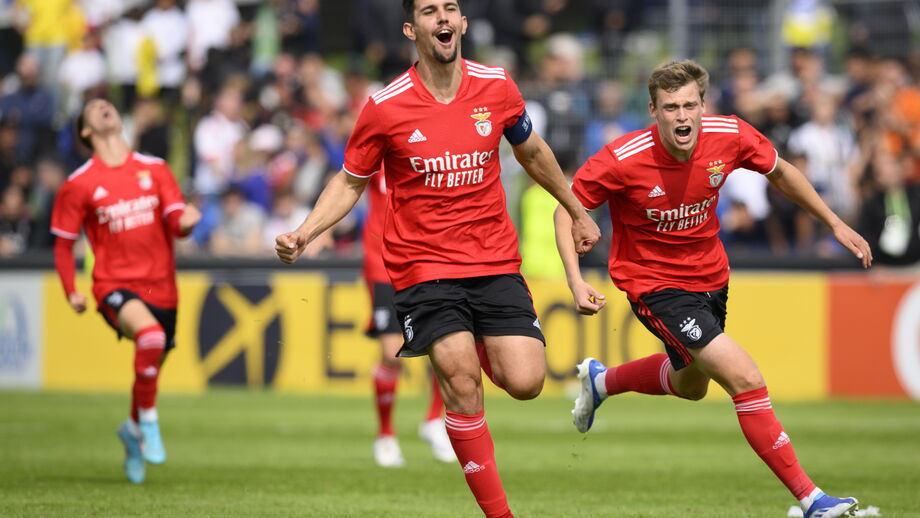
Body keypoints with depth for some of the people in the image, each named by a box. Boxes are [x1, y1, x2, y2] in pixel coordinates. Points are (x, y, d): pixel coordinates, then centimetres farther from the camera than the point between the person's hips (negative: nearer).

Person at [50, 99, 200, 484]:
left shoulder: (155, 170, 7)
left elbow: (176, 223, 4)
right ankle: (148, 420, -14)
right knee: (150, 336, -33)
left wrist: (186, 221, -21)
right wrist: (71, 292, -4)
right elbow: (63, 243, 8)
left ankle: (133, 430, 44)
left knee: (152, 368, 13)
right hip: (115, 285, -4)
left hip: (161, 287, 4)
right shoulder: (79, 185, 0)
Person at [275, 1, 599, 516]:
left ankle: (481, 347, 26)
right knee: (462, 384, -17)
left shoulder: (497, 87, -1)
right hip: (423, 268, -2)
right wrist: (303, 234, -10)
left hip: (495, 261, 2)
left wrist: (577, 212, 28)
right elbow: (350, 183, 5)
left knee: (525, 382, -11)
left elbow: (532, 152, 19)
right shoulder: (385, 107, -8)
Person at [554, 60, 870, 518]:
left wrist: (835, 225, 7)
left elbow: (779, 172, 5)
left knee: (691, 385, 29)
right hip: (653, 283, -6)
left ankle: (601, 380, 57)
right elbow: (567, 209, -13)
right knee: (746, 380, -19)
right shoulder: (623, 159, -27)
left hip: (709, 277, 6)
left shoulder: (731, 137, -16)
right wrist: (576, 282, -24)